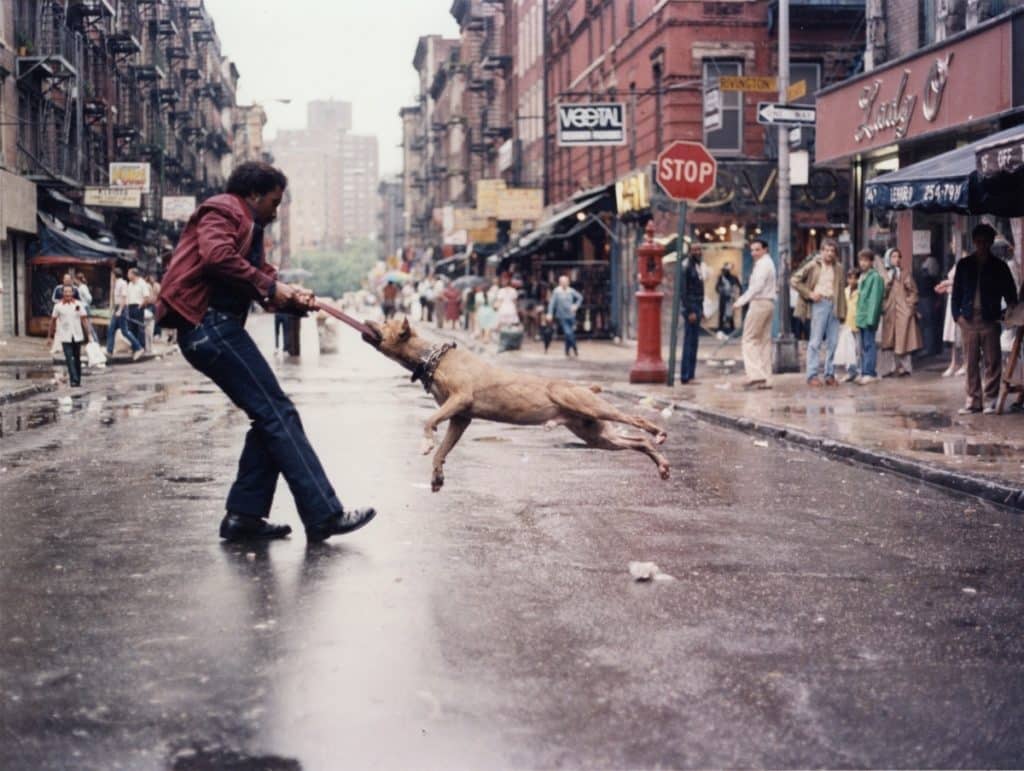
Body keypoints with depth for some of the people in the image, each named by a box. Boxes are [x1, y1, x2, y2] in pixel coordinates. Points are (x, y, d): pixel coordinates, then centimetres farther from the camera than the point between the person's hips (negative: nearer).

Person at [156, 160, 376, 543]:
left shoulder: (250, 228, 29)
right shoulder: (222, 211, -2)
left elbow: (260, 277, 21)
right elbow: (217, 256, -21)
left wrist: (292, 297, 0)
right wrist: (268, 286, -14)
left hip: (217, 328, 11)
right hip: (210, 324, -11)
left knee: (269, 419, 10)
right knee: (279, 415, -12)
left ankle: (243, 515, 11)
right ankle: (324, 515, -13)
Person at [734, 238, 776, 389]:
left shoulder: (763, 264, -11)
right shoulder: (767, 263, 20)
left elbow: (757, 286, -21)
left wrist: (741, 301, -20)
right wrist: (744, 298, 9)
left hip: (760, 303, -10)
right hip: (768, 303, 10)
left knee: (749, 339, -8)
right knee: (764, 340, 8)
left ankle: (755, 375, -17)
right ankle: (766, 379, 8)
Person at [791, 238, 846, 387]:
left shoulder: (838, 268, 12)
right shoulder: (813, 265, 0)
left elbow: (843, 285, 14)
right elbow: (794, 280, -1)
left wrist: (842, 310, 4)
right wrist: (809, 294, -7)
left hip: (834, 305, 4)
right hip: (819, 303, -4)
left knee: (832, 342, 5)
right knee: (816, 341, -5)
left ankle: (830, 374, 11)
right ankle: (812, 375, -3)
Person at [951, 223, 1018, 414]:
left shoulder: (998, 266, 6)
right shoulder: (964, 265, 10)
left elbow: (1010, 292, 10)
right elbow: (957, 291, 11)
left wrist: (1011, 310, -5)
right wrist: (957, 314, 1)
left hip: (990, 319, -1)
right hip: (969, 319, 1)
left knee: (992, 361, -3)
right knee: (971, 362, 3)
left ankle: (990, 400, 2)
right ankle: (973, 400, 9)